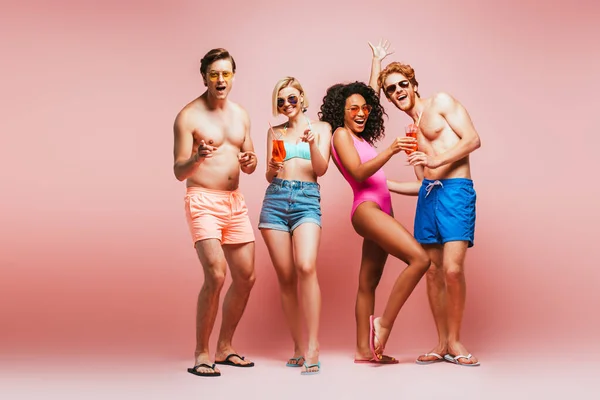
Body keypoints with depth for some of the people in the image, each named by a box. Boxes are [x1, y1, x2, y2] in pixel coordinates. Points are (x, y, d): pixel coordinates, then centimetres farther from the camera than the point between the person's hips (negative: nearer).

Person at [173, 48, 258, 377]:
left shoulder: (240, 115, 12)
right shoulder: (189, 116, -7)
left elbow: (250, 164, 17)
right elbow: (179, 172, -10)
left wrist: (249, 162, -7)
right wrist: (197, 158, -31)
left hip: (235, 202, 7)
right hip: (203, 202, -7)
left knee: (246, 277, 7)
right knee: (216, 275, -19)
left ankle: (225, 347, 23)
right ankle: (201, 354, -6)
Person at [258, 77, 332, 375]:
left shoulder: (321, 128, 13)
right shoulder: (275, 132, 18)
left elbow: (321, 169, 2)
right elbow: (269, 177, 16)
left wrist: (312, 143, -15)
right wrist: (272, 169, -7)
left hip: (307, 199, -3)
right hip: (275, 199, 3)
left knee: (306, 267, -23)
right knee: (285, 277, -1)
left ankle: (312, 346, -21)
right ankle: (297, 347, 6)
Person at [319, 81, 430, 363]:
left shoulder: (361, 139, 27)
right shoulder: (340, 134, 0)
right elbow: (358, 173, -13)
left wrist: (420, 187, 29)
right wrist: (390, 151, -26)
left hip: (381, 209, 9)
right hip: (366, 208, -9)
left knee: (369, 283, 8)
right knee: (419, 258, -22)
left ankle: (364, 349, 12)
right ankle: (384, 323, -16)